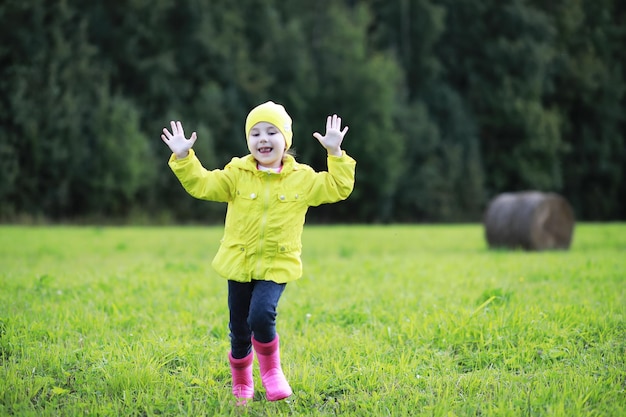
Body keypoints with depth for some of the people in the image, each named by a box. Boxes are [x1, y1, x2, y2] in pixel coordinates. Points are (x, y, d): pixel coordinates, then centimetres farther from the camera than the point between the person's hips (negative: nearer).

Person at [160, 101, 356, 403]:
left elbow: (337, 188, 0)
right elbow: (201, 184, -1)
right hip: (240, 264, 2)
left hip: (277, 266, -2)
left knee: (261, 315, -26)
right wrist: (183, 158, -15)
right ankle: (241, 384, 32)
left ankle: (271, 369, 1)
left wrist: (336, 155, -10)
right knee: (239, 332, 9)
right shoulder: (237, 174, 1)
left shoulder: (302, 178, 0)